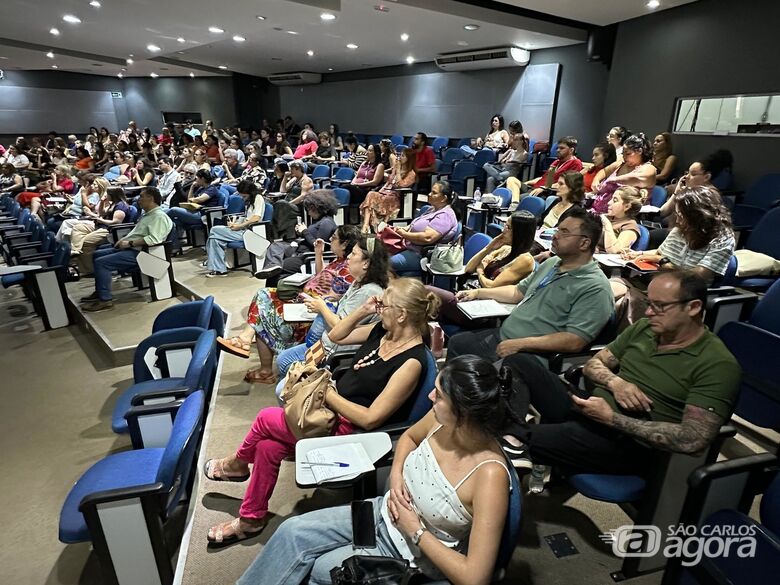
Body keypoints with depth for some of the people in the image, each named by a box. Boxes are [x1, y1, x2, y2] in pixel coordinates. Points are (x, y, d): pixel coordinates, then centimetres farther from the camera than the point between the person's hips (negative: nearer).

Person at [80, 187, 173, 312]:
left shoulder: (159, 216, -16)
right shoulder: (148, 214, 19)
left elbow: (153, 239, -29)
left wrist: (129, 243, -22)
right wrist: (124, 240, 9)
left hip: (138, 253, -11)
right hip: (130, 248, 11)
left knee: (101, 262, -20)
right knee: (96, 255, 17)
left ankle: (105, 300, -13)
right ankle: (99, 292, 20)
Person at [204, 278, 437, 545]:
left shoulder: (412, 362, -25)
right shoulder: (383, 331, -1)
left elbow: (370, 419, -24)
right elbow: (336, 335, 11)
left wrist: (327, 394, -18)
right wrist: (363, 311, -4)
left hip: (350, 430, -7)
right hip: (333, 405, 7)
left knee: (266, 418, -4)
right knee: (267, 446, -2)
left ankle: (237, 463, 29)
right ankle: (251, 518, 21)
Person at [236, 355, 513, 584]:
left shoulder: (490, 475, -34)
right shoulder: (442, 418, -17)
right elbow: (409, 436, 8)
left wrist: (416, 531, -21)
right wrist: (396, 476, -10)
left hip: (415, 553, -5)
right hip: (387, 512, 5)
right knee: (293, 532, -2)